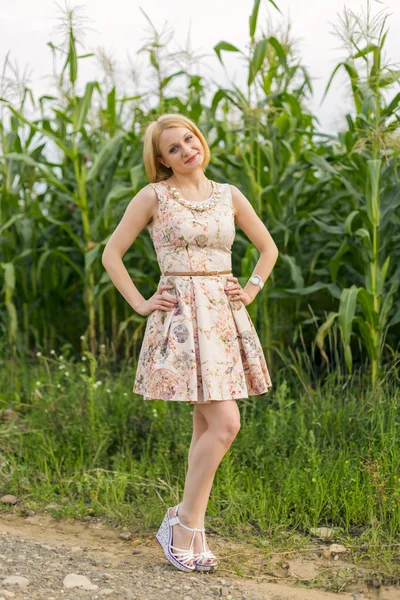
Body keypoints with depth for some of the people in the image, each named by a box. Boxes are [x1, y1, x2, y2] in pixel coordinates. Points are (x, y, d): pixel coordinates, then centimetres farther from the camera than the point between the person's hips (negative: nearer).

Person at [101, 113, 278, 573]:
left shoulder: (229, 195, 10)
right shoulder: (154, 196, -2)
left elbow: (268, 248, 21)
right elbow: (111, 253, 1)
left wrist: (251, 291, 9)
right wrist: (140, 303, -4)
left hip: (224, 316, 5)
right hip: (182, 316, -5)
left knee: (207, 427, 6)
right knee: (224, 423, -13)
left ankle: (188, 527, 16)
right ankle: (185, 524, 1)